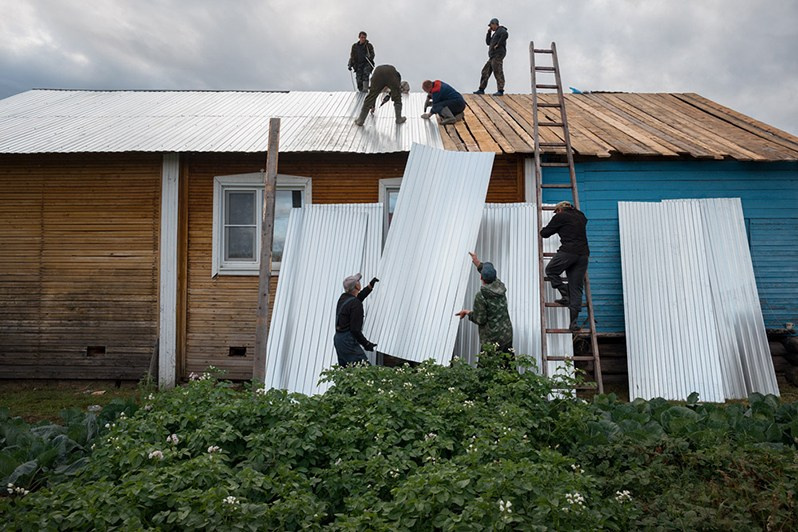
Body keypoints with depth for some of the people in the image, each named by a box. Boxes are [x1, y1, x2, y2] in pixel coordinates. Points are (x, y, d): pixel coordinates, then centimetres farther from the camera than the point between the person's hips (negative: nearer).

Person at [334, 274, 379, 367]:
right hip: (348, 340, -10)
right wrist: (366, 344, -11)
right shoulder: (356, 304, -18)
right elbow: (355, 329, -20)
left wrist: (370, 286, 35)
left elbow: (358, 297, 31)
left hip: (338, 338, 10)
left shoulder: (343, 297, 8)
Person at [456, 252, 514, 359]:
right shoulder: (501, 286, -1)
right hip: (507, 335, 7)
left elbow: (480, 320, -15)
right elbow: (492, 278, 22)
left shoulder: (480, 296, -20)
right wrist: (479, 264, 30)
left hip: (492, 340, -7)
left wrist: (468, 313, 2)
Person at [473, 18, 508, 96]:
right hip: (493, 56, 10)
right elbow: (488, 42, 28)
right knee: (485, 72, 8)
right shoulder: (495, 33, 28)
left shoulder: (501, 30, -1)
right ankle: (481, 89, 10)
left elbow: (506, 34, -24)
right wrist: (489, 32, 20)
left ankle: (500, 90, -17)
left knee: (498, 72, -14)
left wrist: (498, 44, -20)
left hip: (498, 55, -10)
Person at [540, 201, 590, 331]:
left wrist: (542, 231, 31)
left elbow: (545, 233, 9)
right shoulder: (580, 216, 21)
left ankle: (566, 296, 3)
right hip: (583, 253, 6)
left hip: (568, 252, -6)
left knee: (550, 270, 18)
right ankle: (573, 322, -1)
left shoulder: (560, 217, 4)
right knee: (576, 288, 4)